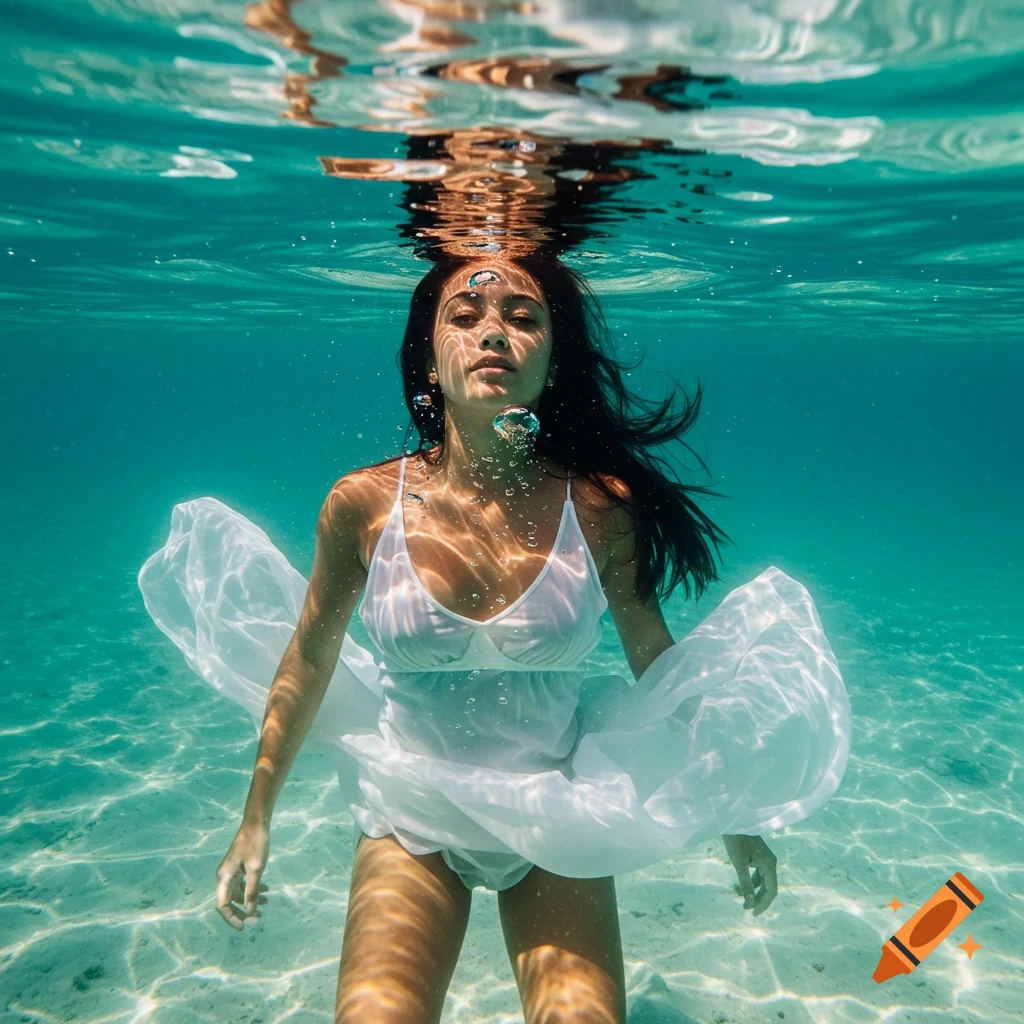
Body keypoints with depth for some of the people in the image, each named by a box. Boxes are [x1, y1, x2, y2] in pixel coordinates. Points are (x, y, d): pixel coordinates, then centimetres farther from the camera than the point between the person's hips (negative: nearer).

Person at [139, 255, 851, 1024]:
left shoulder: (600, 507, -15)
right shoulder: (364, 504, -15)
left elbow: (662, 669, -1)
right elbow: (308, 664, -1)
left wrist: (734, 818, 8)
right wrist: (257, 820, 9)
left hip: (558, 817, 1)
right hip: (410, 812, 0)